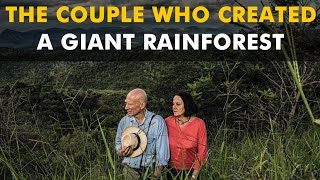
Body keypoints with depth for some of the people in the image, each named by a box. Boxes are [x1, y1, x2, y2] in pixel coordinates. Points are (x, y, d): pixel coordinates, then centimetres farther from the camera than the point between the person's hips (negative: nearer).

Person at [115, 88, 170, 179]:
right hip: (130, 169, 3)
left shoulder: (158, 121, -13)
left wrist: (158, 172, -12)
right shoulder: (124, 121, -2)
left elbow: (162, 151, -10)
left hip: (150, 170, -2)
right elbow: (118, 142, 10)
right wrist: (121, 151, -11)